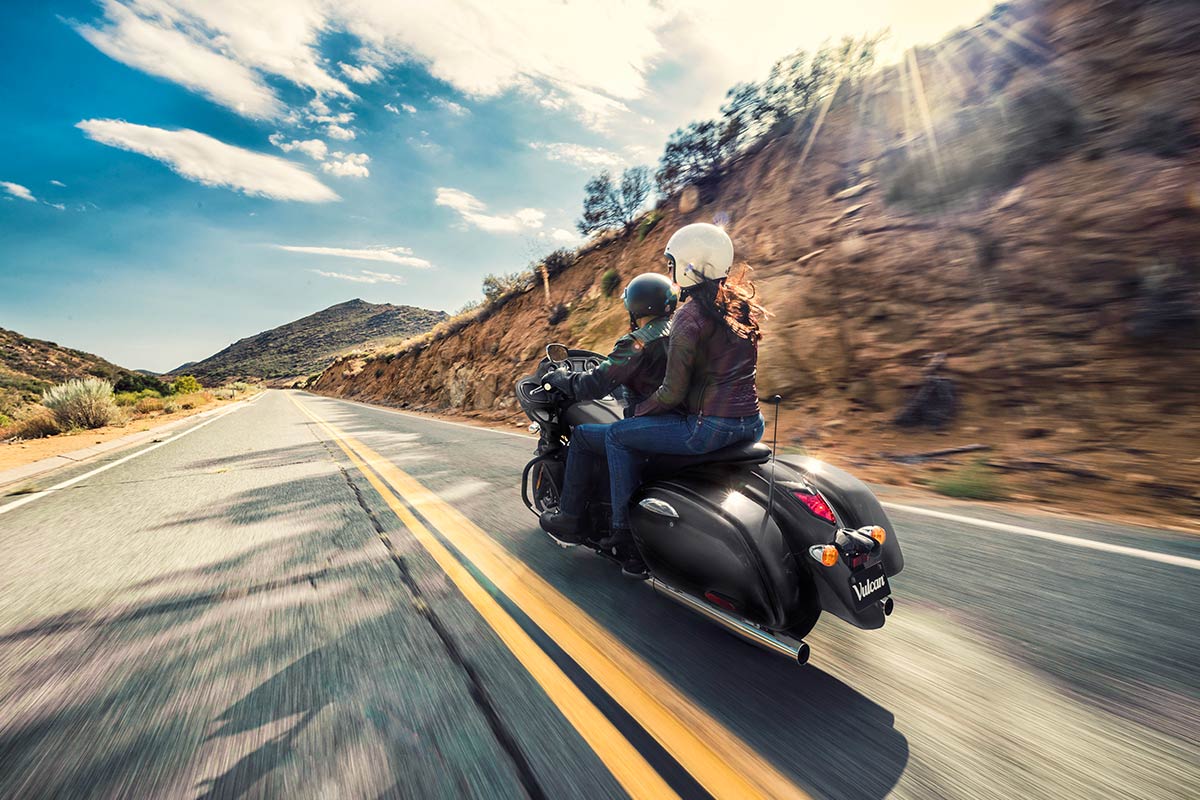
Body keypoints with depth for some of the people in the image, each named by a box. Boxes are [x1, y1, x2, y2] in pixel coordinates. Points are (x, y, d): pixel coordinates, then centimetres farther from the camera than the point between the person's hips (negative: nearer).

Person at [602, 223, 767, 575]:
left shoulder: (690, 315, -14)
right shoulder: (741, 302, 11)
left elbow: (673, 393, -15)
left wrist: (640, 409, 3)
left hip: (711, 428, -9)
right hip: (751, 423, 9)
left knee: (617, 435, 4)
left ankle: (624, 531, 10)